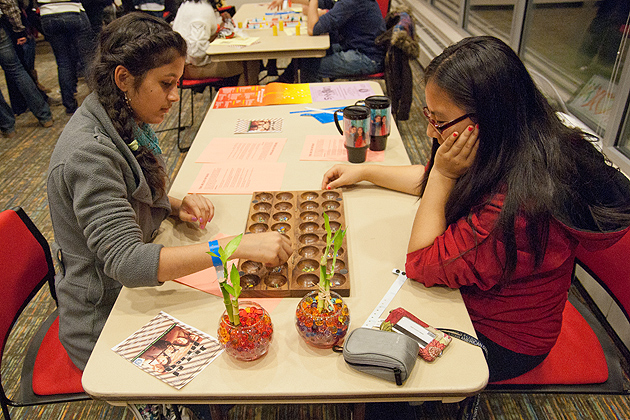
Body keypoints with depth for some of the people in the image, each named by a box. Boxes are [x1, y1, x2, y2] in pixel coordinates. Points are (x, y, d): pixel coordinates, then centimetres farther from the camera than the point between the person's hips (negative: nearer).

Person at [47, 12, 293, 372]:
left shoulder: (123, 122, -1)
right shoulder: (88, 152, -29)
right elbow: (125, 261, -37)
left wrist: (176, 206, -8)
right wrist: (235, 245, -44)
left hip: (132, 288, 8)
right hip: (103, 325, -7)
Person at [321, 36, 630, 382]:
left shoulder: (517, 207, -40)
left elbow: (421, 264, -28)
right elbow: (433, 180, 8)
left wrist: (443, 175, -29)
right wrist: (363, 171, 6)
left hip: (498, 341, -7)